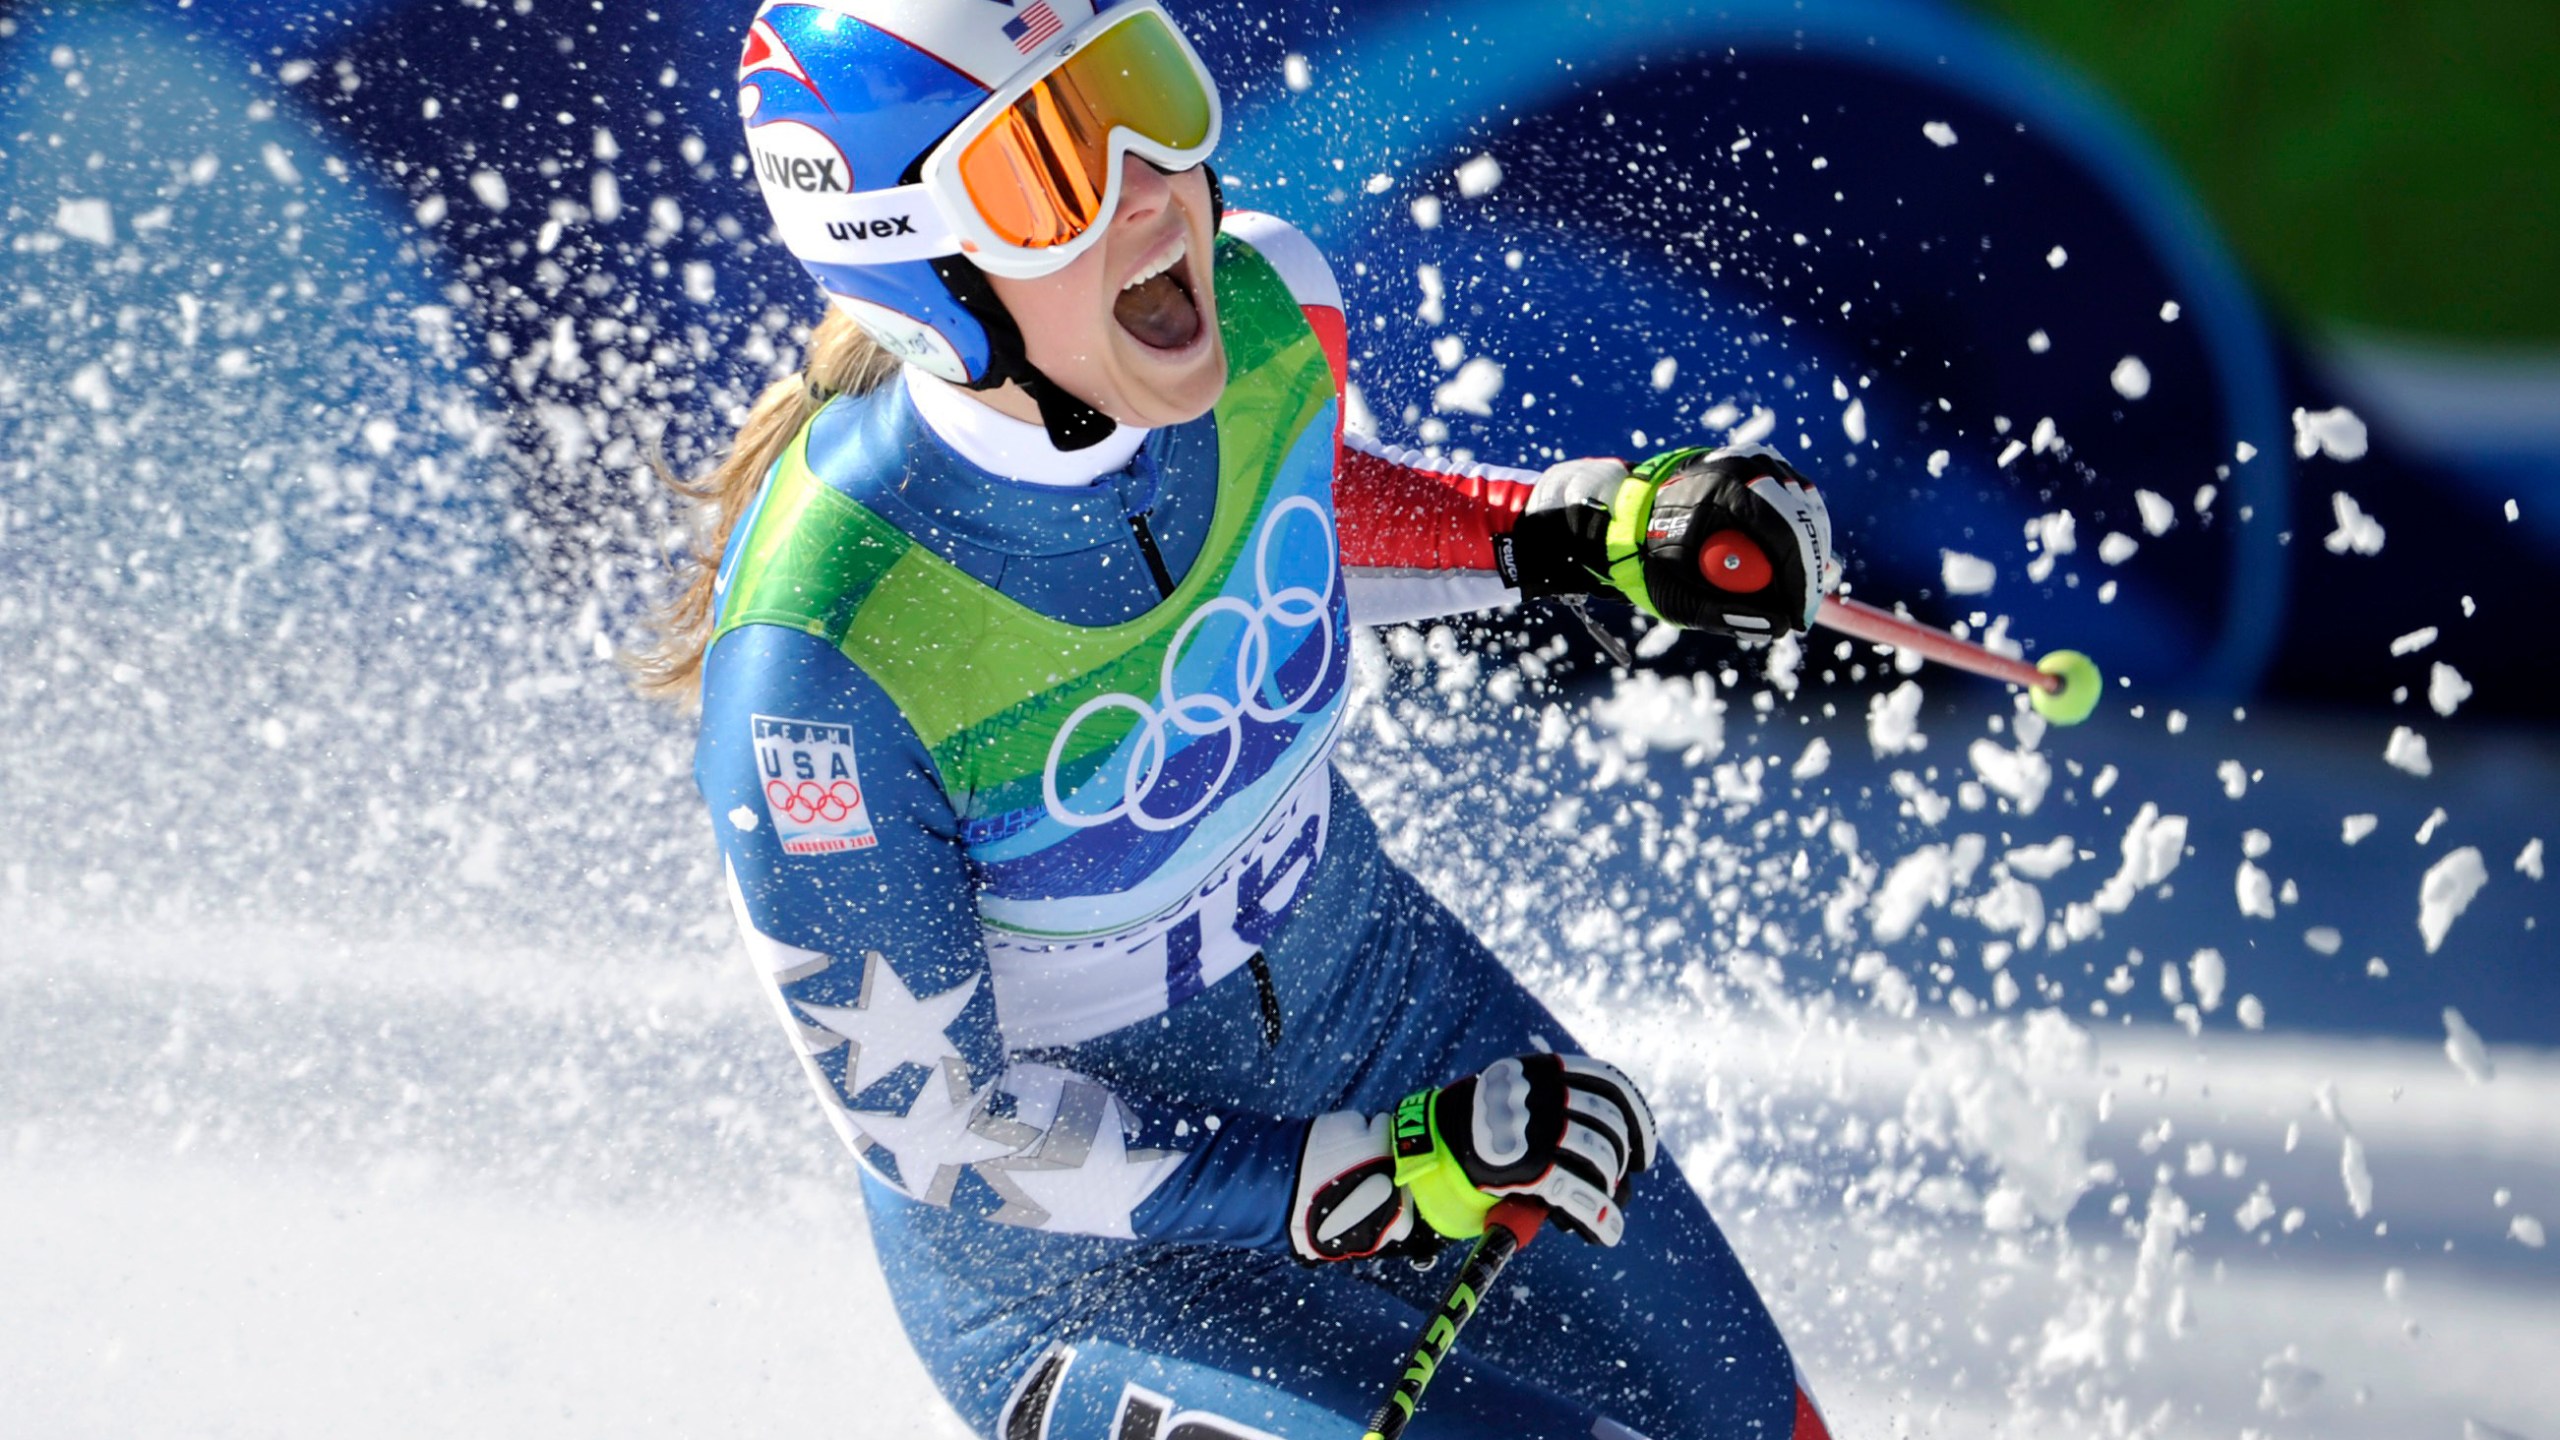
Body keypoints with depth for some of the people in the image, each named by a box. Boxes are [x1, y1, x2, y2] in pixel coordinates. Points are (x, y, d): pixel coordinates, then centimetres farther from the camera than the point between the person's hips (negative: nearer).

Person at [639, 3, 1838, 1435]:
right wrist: (1391, 1175, -28)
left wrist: (1596, 530, -6)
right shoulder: (816, 653, -35)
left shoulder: (1267, 306, -18)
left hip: (1387, 1008, 6)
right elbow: (926, 1118, -24)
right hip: (1071, 1253, -6)